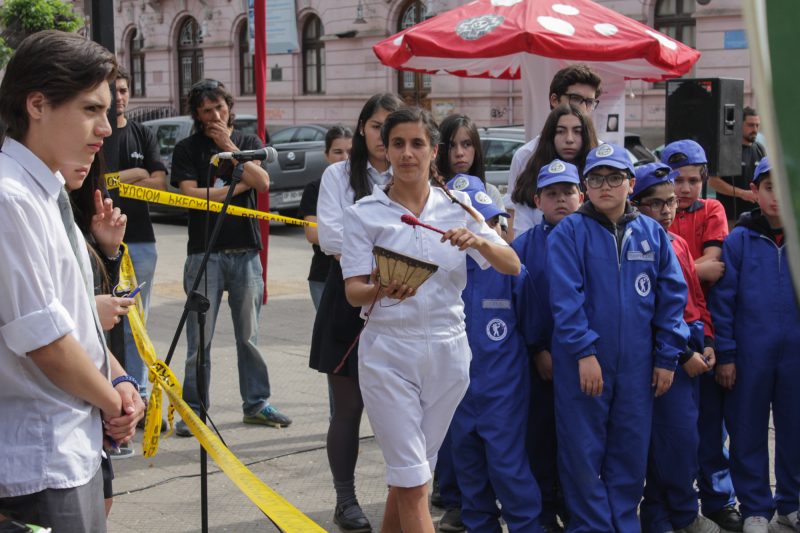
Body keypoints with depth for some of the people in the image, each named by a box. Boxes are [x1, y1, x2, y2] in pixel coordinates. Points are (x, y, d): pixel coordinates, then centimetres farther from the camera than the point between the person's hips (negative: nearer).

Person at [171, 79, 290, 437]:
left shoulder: (248, 142, 12)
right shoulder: (187, 149, 5)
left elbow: (263, 182, -5)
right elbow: (190, 194, -8)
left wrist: (229, 147, -8)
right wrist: (236, 188, -3)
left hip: (245, 251, 2)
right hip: (205, 252, -2)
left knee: (249, 335, 8)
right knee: (200, 338, -2)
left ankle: (256, 403, 18)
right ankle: (192, 409, 6)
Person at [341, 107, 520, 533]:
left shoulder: (457, 207, 5)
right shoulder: (364, 213, -1)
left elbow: (512, 266, -1)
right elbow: (353, 291, -7)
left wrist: (479, 242, -21)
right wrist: (383, 291, -29)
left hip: (447, 350, 3)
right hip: (388, 352, -2)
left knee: (409, 472, 14)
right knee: (413, 481, -4)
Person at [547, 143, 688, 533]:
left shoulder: (652, 233, 6)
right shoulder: (569, 232, -4)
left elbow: (672, 296, 5)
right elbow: (565, 297, -11)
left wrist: (667, 357, 1)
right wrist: (584, 351, -18)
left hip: (636, 365, 3)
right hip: (582, 361, -3)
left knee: (631, 449, 10)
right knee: (583, 450, 3)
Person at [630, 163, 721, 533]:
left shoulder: (679, 244, 14)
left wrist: (707, 342, 6)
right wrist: (683, 353, -13)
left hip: (693, 347, 8)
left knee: (679, 437, 11)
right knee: (681, 437, -5)